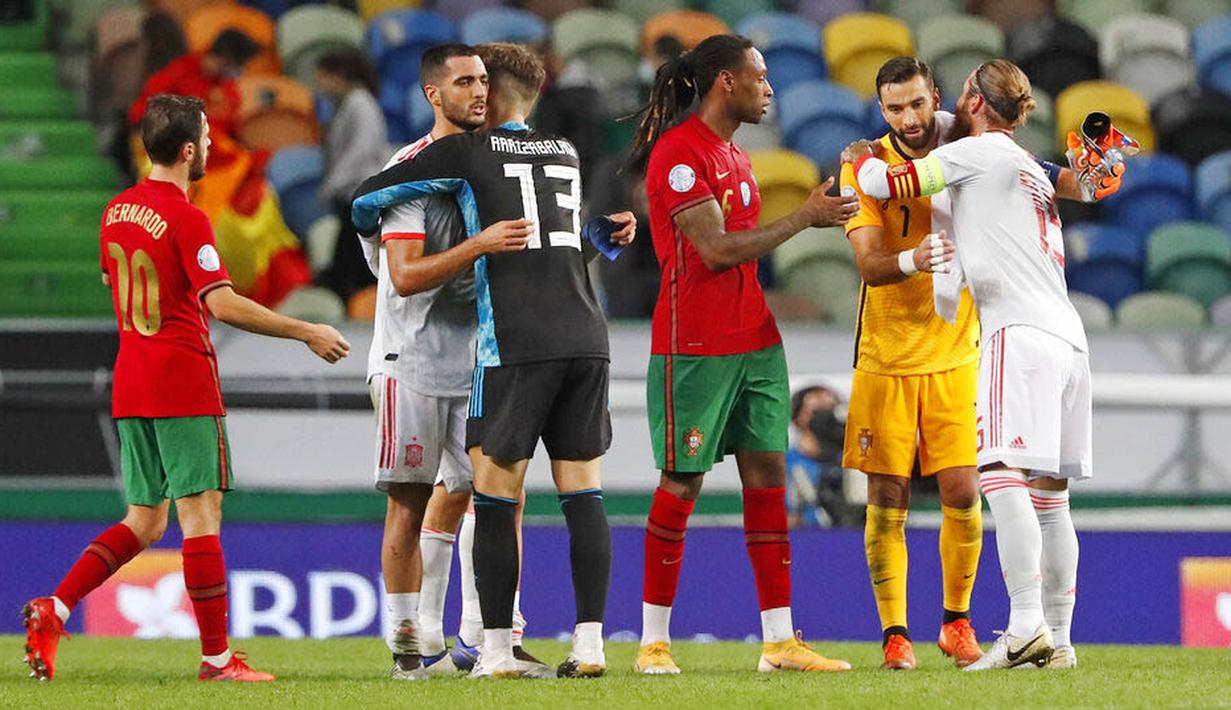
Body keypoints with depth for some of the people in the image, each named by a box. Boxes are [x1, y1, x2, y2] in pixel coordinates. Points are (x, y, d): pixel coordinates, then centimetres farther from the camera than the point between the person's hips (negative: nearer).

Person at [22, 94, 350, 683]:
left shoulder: (116, 211, 11)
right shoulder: (185, 219, -14)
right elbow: (223, 304, -21)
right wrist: (307, 333, -16)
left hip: (129, 388, 8)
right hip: (184, 388, -8)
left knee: (144, 521, 13)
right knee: (201, 515, -4)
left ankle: (53, 610, -1)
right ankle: (217, 658, -4)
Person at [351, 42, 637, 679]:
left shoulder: (466, 153, 4)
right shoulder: (566, 155, 19)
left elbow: (366, 198, 10)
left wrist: (372, 234, 30)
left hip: (514, 345, -5)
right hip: (585, 337, 5)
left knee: (495, 494, 0)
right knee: (582, 494, 4)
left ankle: (496, 651, -2)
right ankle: (589, 644, -1)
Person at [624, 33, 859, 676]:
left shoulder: (735, 158, 17)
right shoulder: (679, 153, -13)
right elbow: (716, 250, -17)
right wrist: (803, 218, -12)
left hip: (754, 339, 9)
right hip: (695, 345, -9)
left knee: (767, 476, 4)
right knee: (682, 484, -3)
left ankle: (780, 641, 5)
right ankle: (654, 641, 5)